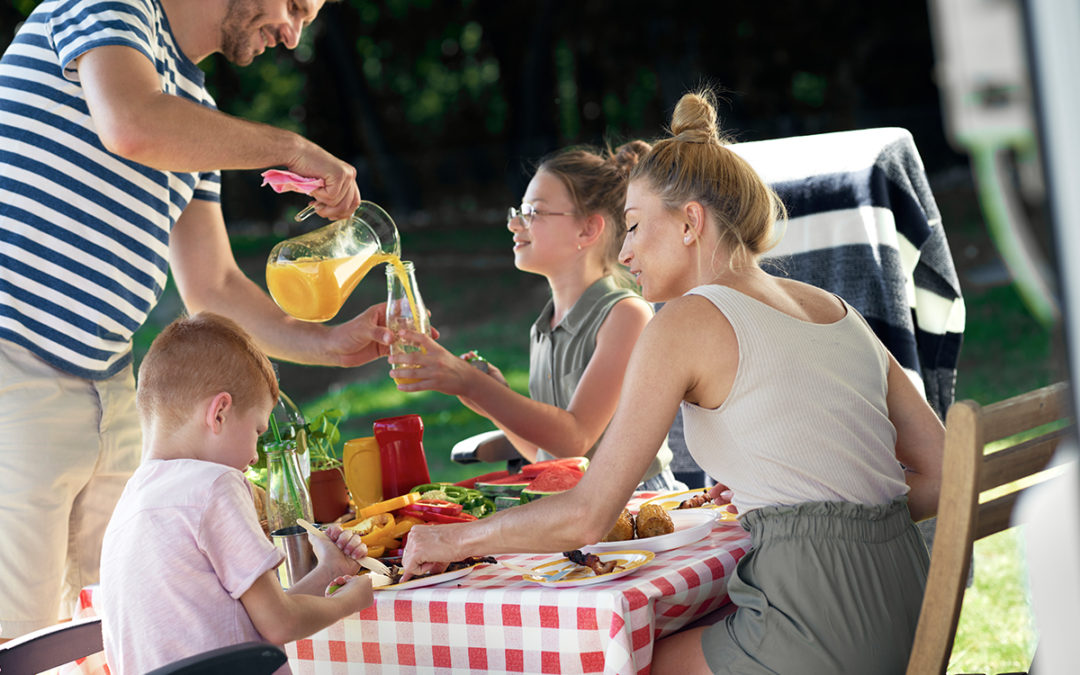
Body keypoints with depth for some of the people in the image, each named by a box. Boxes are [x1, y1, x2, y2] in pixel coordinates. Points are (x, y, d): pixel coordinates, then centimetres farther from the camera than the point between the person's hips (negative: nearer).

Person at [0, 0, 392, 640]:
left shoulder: (195, 105, 20)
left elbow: (214, 288, 22)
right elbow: (133, 127, -27)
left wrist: (331, 344, 10)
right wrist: (290, 148, -15)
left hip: (108, 392, 9)